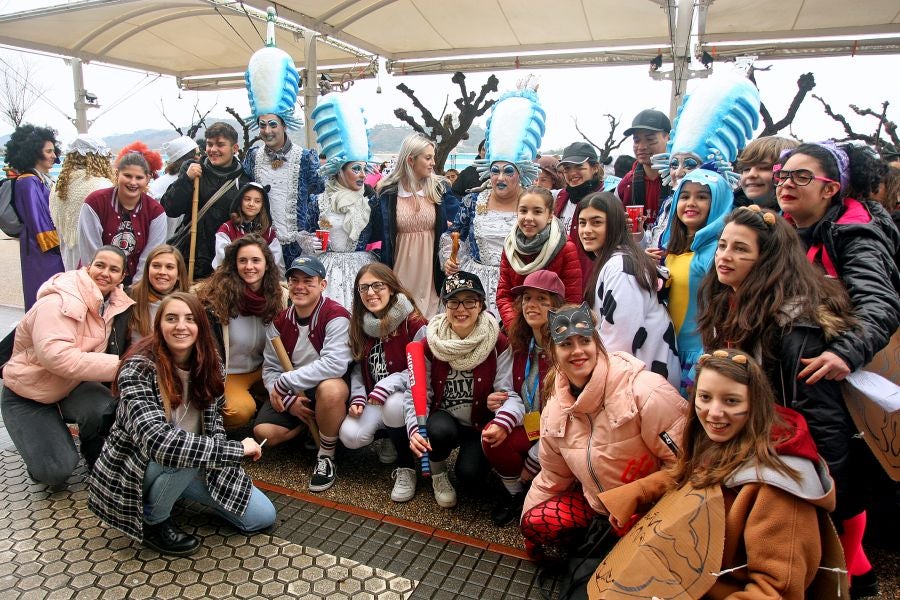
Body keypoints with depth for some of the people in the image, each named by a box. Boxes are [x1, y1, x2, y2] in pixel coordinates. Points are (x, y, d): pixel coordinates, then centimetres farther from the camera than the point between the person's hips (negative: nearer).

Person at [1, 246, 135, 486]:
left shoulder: (113, 302, -6)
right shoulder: (61, 301, -27)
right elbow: (56, 356, -40)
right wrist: (118, 364, -39)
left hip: (72, 385, 5)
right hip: (27, 394, -5)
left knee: (104, 409, -31)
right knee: (57, 471, -19)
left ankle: (97, 462, 0)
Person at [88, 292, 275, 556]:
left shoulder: (209, 365, -7)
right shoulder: (138, 369, -26)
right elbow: (158, 441, -39)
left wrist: (220, 463, -16)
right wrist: (237, 449, -36)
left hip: (190, 470, 6)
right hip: (137, 469, -5)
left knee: (263, 516, -1)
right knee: (181, 455, -38)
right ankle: (153, 521, -5)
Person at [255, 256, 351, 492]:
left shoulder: (336, 317, -19)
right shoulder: (280, 321, -1)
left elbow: (334, 364, -33)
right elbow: (270, 368, -1)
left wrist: (283, 383, -27)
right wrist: (289, 400, -20)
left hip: (330, 387, -5)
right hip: (292, 394, 5)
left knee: (330, 389, -39)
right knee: (263, 432, -16)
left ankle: (326, 456, -14)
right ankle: (311, 427, 16)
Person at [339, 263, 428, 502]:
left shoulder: (414, 324, -16)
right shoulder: (360, 324, 3)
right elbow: (358, 368, 8)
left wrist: (386, 386, -28)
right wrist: (357, 398, -8)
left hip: (406, 394, -4)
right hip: (372, 399, 5)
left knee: (393, 404, -39)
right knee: (350, 436, -22)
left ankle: (406, 468, -12)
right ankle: (390, 442, 13)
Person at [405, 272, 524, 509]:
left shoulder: (498, 344, -13)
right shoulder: (429, 344, -10)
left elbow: (509, 393, -20)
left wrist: (504, 422, -43)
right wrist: (415, 429, -31)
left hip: (481, 426, -1)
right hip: (443, 420, 1)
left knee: (470, 479, -22)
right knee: (440, 430, -33)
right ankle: (437, 474, 2)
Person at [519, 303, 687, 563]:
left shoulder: (644, 390, -27)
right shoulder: (555, 410, -4)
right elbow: (552, 477, 8)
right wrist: (528, 526, 12)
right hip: (598, 504, 5)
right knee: (535, 523, -11)